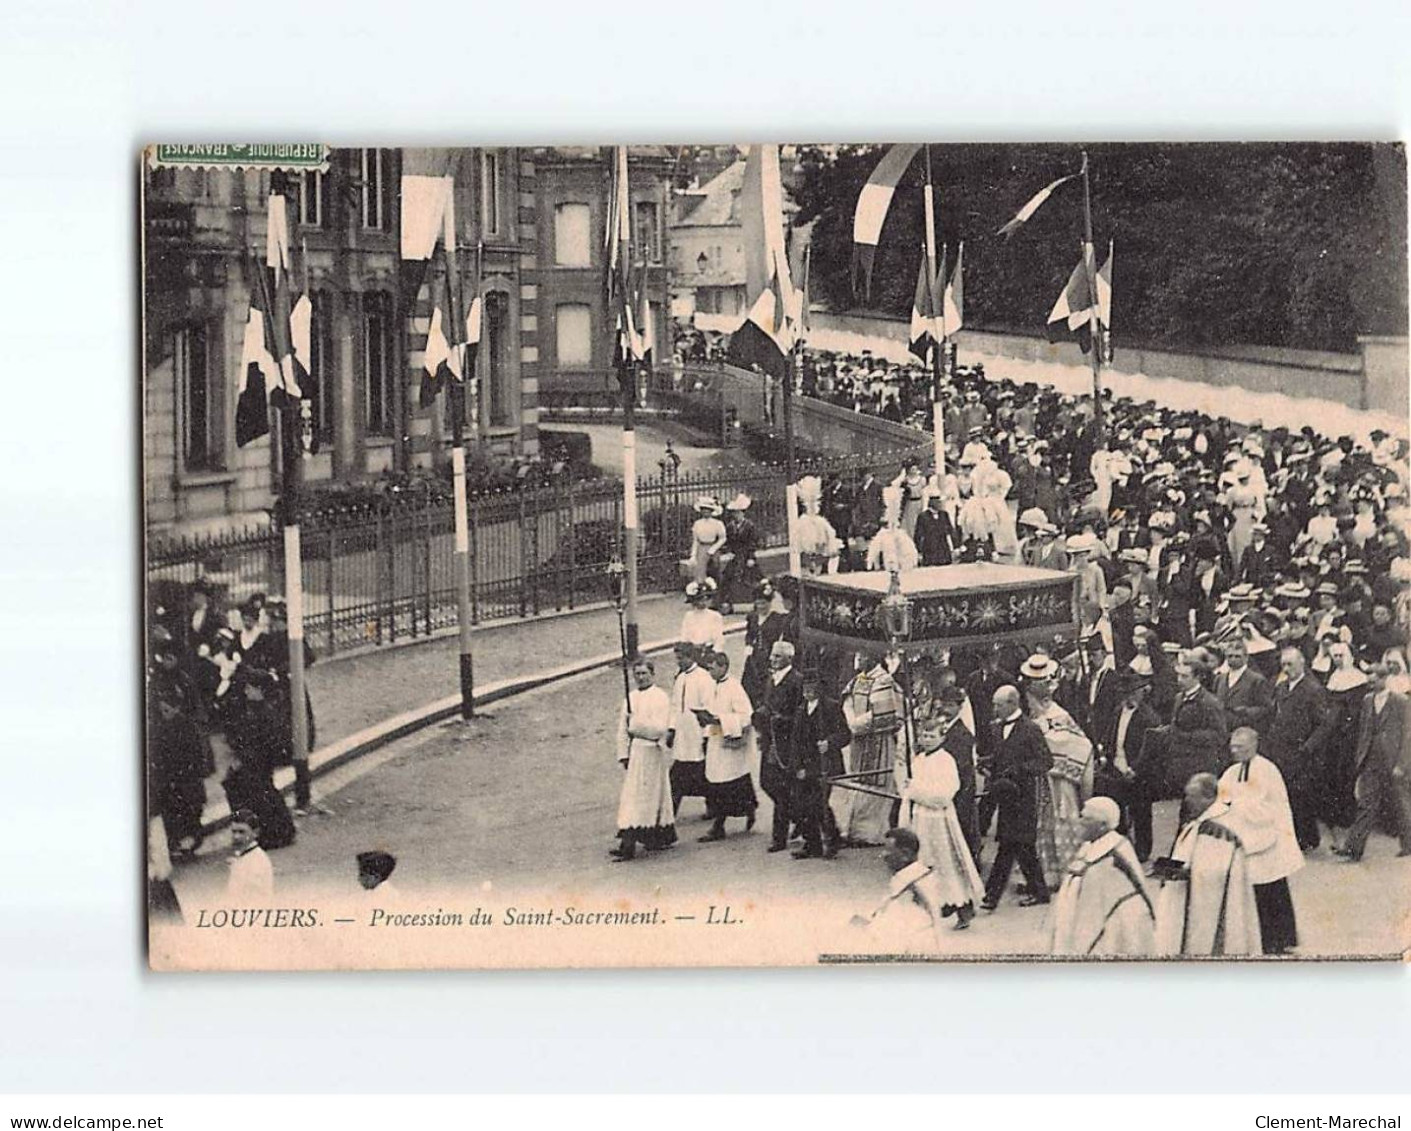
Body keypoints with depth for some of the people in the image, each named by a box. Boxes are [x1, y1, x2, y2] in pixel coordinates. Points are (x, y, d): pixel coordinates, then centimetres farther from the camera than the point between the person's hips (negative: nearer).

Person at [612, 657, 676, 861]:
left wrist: (637, 723, -23)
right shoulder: (631, 698, 12)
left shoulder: (660, 698, -7)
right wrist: (623, 755, 6)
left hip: (652, 752, -6)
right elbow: (622, 729, 13)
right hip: (635, 753, 6)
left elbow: (660, 729, -16)